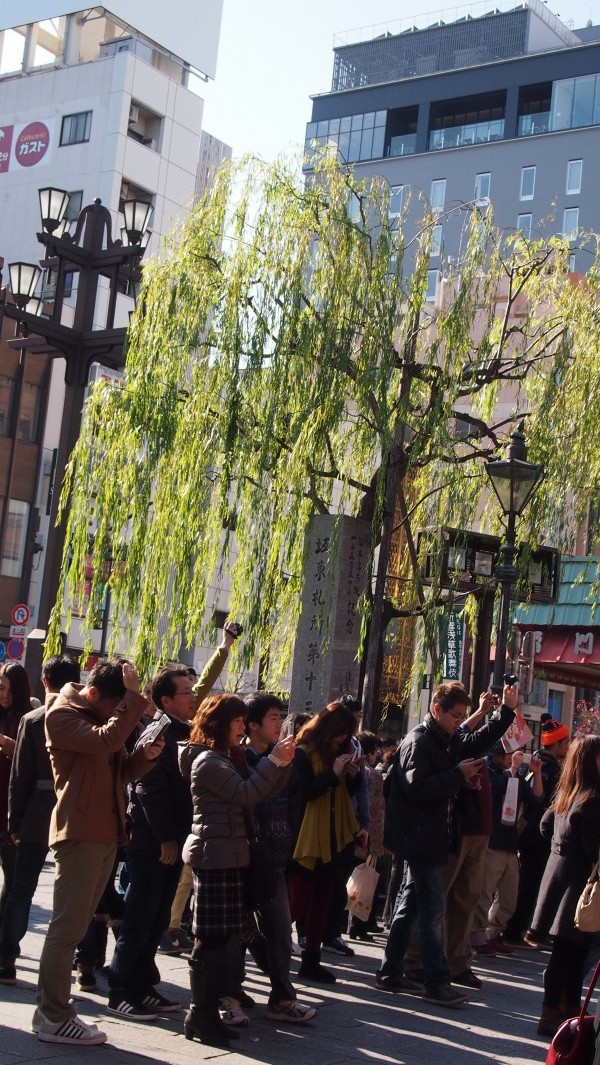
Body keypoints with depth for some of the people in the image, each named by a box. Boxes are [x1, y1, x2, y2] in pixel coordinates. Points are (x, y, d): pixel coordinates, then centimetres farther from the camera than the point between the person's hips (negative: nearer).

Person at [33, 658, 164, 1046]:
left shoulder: (104, 715, 18)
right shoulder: (63, 714, -9)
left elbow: (121, 771, 16)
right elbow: (104, 740, -27)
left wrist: (145, 756, -3)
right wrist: (134, 698, -24)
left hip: (107, 833, 9)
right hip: (80, 832, -9)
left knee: (75, 925, 12)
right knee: (67, 926, -8)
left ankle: (53, 1009, 19)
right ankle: (53, 1018, -3)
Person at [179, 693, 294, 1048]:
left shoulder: (230, 758, 18)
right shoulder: (208, 760, -12)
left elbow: (263, 790, 15)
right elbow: (245, 793, -22)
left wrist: (283, 763, 1)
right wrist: (274, 760, -19)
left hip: (231, 856, 9)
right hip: (215, 857, -9)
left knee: (224, 936, 8)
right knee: (213, 937, -7)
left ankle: (208, 1010, 13)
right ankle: (200, 1015, -2)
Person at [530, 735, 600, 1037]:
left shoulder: (567, 794, 9)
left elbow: (545, 825, 20)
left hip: (560, 869, 9)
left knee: (573, 951, 15)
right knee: (569, 951, -2)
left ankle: (571, 1009, 23)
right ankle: (552, 1014, 4)